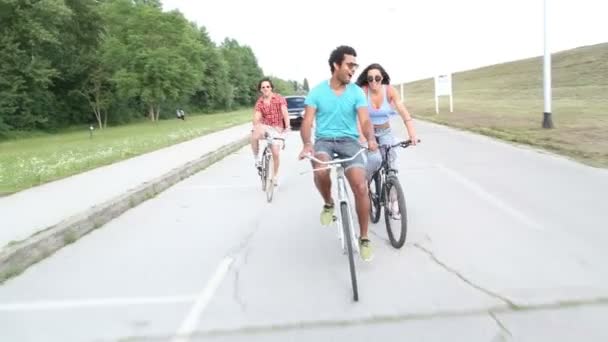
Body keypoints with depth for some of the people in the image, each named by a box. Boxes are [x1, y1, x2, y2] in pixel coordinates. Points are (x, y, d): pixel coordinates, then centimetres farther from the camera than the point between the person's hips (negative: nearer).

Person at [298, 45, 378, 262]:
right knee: (320, 171, -35)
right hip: (323, 140, -1)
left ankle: (364, 238, 1)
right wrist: (307, 143, -29)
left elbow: (365, 120, -9)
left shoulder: (356, 92, 1)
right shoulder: (317, 91, -1)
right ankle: (328, 204, -1)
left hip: (349, 141, 1)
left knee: (361, 187, -18)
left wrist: (371, 138, -32)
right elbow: (307, 122, -7)